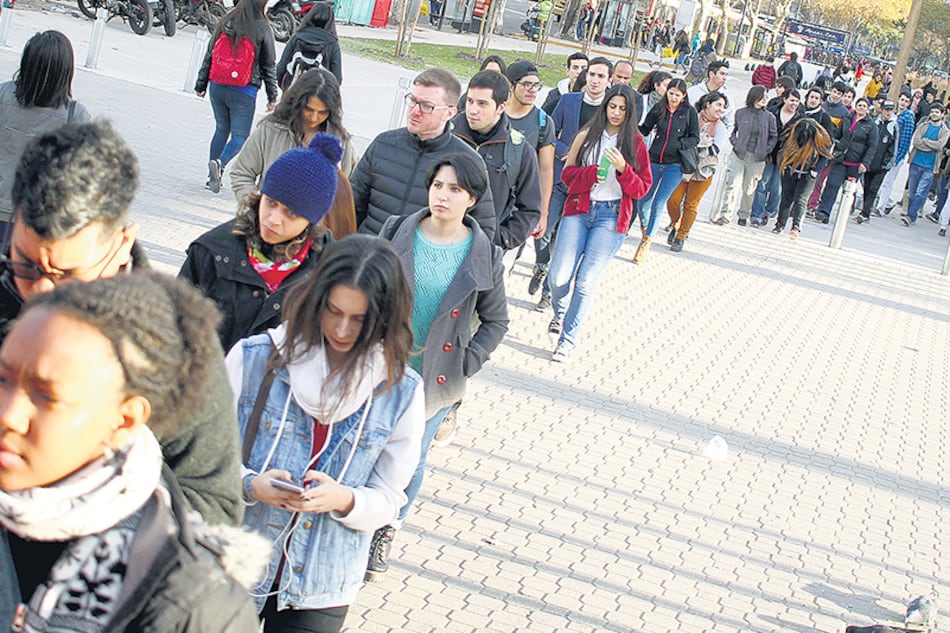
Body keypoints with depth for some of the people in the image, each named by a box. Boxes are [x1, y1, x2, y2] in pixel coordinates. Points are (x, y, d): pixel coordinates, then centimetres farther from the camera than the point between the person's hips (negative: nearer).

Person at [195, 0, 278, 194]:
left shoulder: (225, 22, 3)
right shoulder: (262, 29, -8)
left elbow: (209, 55, 7)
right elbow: (269, 66, -3)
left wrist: (201, 84, 15)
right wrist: (272, 97, 5)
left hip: (217, 88, 4)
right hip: (243, 93, -4)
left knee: (221, 129, 20)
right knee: (240, 136, 4)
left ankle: (213, 176, 18)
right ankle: (220, 163, -23)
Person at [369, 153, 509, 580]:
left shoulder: (484, 257, -7)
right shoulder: (397, 234, -6)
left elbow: (495, 321, 4)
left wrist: (467, 366, -5)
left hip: (436, 380, 0)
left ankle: (386, 531, 36)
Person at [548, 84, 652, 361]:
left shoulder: (635, 143, 5)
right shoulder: (587, 136, 8)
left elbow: (642, 188, 3)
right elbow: (568, 174, 5)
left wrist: (623, 169, -15)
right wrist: (594, 171, -13)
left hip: (611, 216, -1)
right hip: (578, 210, 1)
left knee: (586, 282, -6)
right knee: (559, 276, -8)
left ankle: (567, 341, 6)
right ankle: (560, 312, 25)